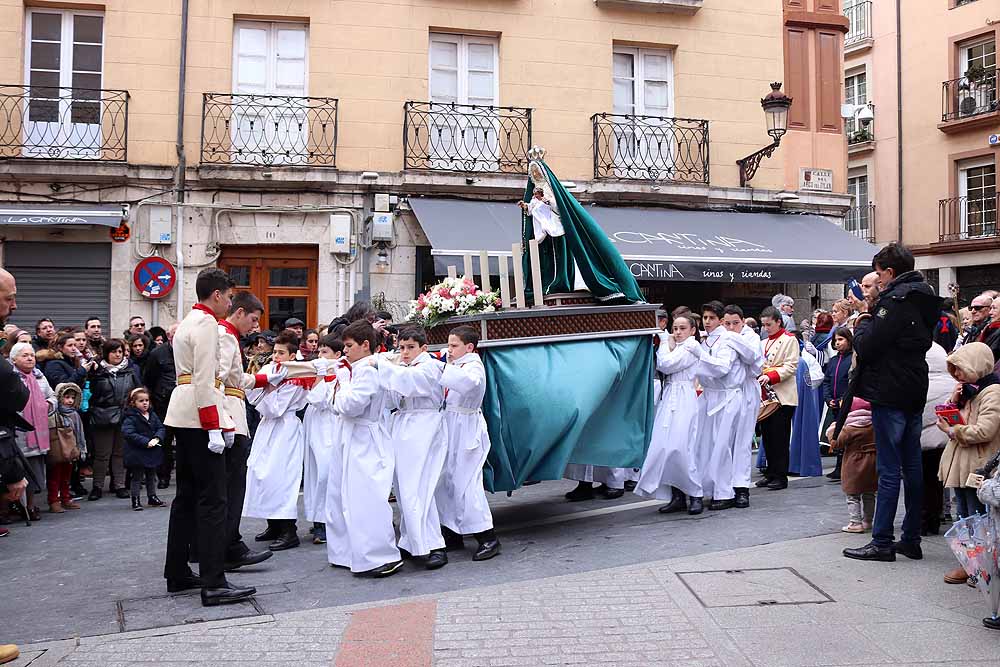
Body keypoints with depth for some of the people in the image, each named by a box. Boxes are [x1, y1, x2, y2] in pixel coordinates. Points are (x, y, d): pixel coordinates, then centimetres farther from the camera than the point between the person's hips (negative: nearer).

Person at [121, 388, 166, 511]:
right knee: (137, 477, 3)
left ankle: (152, 497, 29)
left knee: (151, 476, 17)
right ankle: (135, 500, 11)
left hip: (153, 451, 6)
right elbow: (129, 433, -23)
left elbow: (161, 428, 6)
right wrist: (146, 442, -25)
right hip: (137, 453, -6)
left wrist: (157, 438, -15)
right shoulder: (130, 418, -14)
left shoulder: (152, 415, 6)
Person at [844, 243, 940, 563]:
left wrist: (862, 324, 1)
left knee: (889, 471, -5)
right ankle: (911, 540, 18)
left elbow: (867, 347, -19)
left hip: (890, 395, -9)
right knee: (912, 467, 11)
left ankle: (881, 543, 1)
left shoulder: (894, 299, -15)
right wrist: (872, 321, 11)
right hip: (915, 393, 9)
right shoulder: (924, 300, 14)